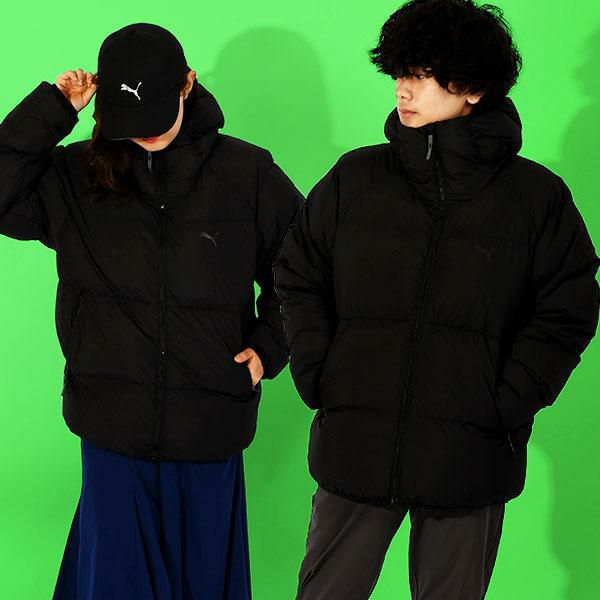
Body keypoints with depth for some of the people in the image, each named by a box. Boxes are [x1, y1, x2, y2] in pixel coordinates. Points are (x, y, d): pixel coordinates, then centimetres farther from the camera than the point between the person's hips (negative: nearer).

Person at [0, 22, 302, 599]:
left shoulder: (247, 174, 0)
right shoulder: (76, 175, 1)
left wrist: (269, 345, 2)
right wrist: (49, 112, -13)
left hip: (210, 425, 0)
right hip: (114, 422, 0)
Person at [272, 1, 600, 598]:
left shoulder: (538, 195, 0)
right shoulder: (355, 177, 4)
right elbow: (298, 278, 10)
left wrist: (506, 406, -7)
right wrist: (319, 381, 0)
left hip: (470, 459, -1)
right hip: (356, 446, 1)